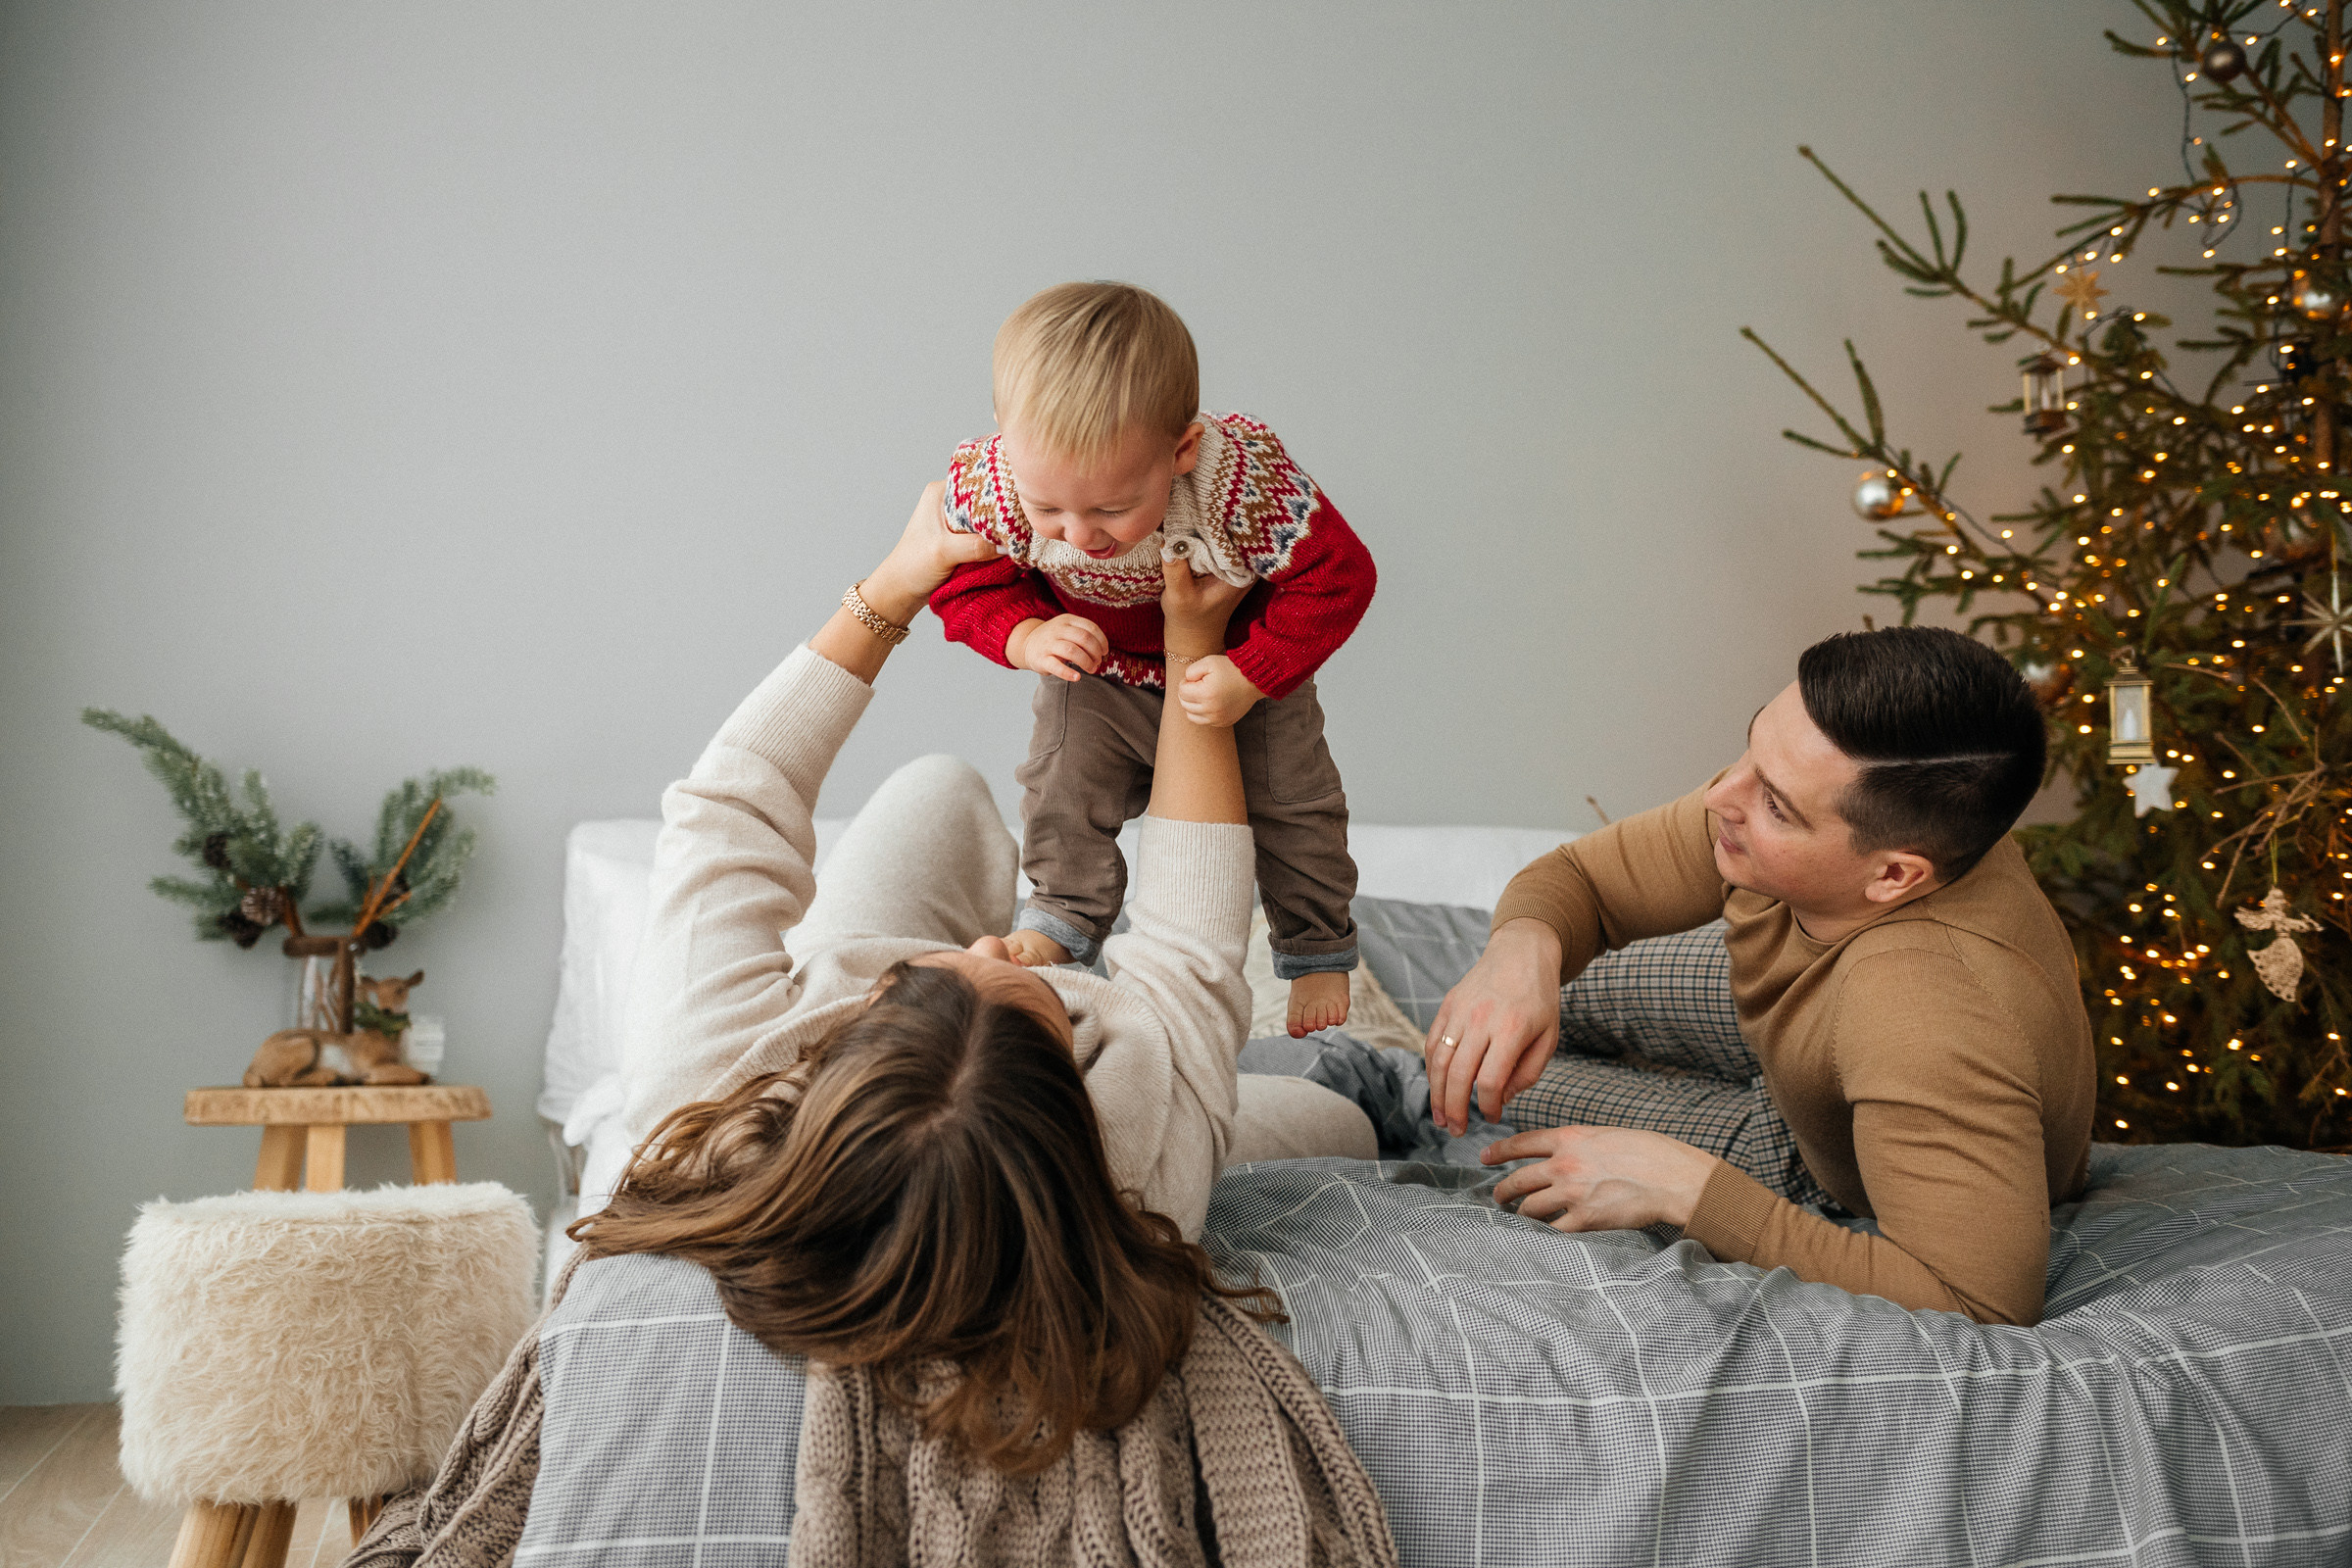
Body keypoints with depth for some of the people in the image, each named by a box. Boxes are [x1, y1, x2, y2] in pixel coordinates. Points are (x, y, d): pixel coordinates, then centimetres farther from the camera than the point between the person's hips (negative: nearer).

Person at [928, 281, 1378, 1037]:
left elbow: (1338, 580, -28)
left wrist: (1249, 676, -32)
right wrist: (1028, 639, -33)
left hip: (1251, 664, -1)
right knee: (1063, 777, -10)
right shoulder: (991, 486, -34)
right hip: (1098, 672, 2)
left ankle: (1318, 947, 28)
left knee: (1290, 796, 5)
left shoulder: (1251, 487, -43)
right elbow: (966, 585, -14)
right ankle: (1063, 917, 16)